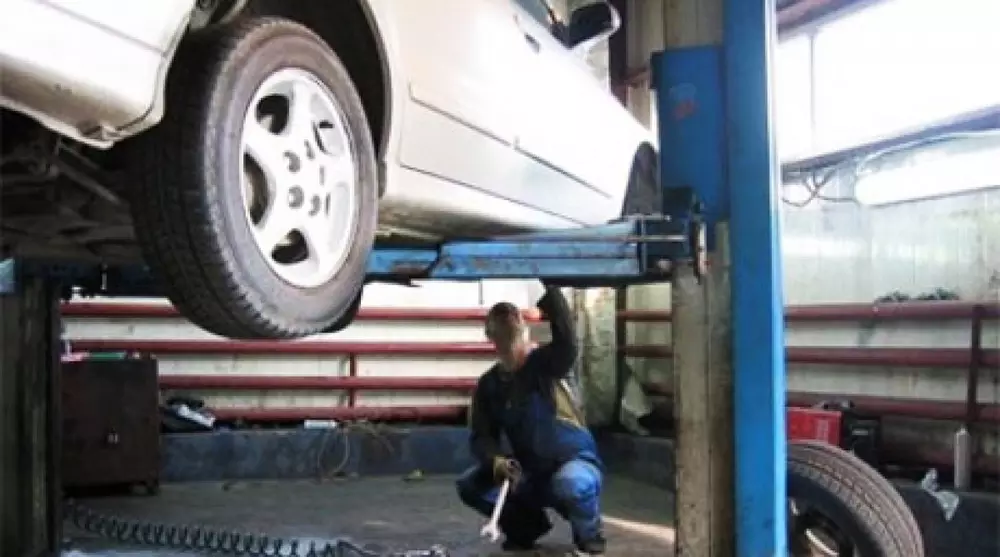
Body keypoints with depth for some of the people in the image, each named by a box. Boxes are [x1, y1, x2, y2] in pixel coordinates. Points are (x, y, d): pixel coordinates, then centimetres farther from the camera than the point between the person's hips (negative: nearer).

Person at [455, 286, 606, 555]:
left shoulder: (545, 363, -14)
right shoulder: (489, 385, -2)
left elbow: (566, 340, -37)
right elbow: (481, 437, -3)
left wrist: (546, 289, -44)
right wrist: (497, 462, -25)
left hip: (576, 462, -5)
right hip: (530, 474, 5)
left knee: (571, 483, -40)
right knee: (471, 485, -9)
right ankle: (526, 525, 14)